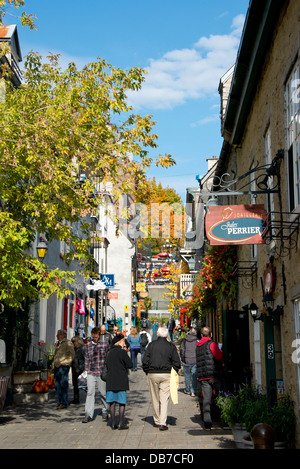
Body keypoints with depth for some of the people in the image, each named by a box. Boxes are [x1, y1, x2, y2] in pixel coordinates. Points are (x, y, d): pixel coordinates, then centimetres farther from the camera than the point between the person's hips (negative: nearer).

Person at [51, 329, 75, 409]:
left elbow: (72, 355, -9)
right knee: (57, 385, 9)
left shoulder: (68, 343, -5)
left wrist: (66, 363, -14)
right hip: (57, 367, 8)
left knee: (63, 385, -7)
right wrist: (53, 366, 21)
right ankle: (60, 402, 17)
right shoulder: (58, 344, 21)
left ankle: (64, 403, -4)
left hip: (63, 367, -8)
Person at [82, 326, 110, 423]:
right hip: (91, 373, 1)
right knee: (90, 393, -5)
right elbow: (86, 359, 14)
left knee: (103, 393, 7)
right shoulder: (88, 346, 10)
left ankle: (105, 411, 27)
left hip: (102, 372, -1)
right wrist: (86, 370, 7)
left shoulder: (105, 343, 4)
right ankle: (88, 414, -2)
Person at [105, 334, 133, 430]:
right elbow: (130, 365, -5)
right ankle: (121, 423, 2)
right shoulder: (122, 352, -7)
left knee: (112, 402, 6)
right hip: (121, 380, -5)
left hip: (110, 380, 5)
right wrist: (125, 352, 4)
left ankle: (113, 423, 9)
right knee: (122, 402, 2)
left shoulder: (110, 353, 11)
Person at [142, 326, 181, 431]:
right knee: (164, 399, 0)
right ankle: (163, 423, -8)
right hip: (166, 375, 0)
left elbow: (145, 360, -2)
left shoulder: (151, 345, 1)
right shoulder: (171, 346, 2)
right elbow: (177, 362, 1)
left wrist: (147, 371, 10)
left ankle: (157, 421, 21)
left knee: (155, 399, 12)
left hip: (152, 374, 0)